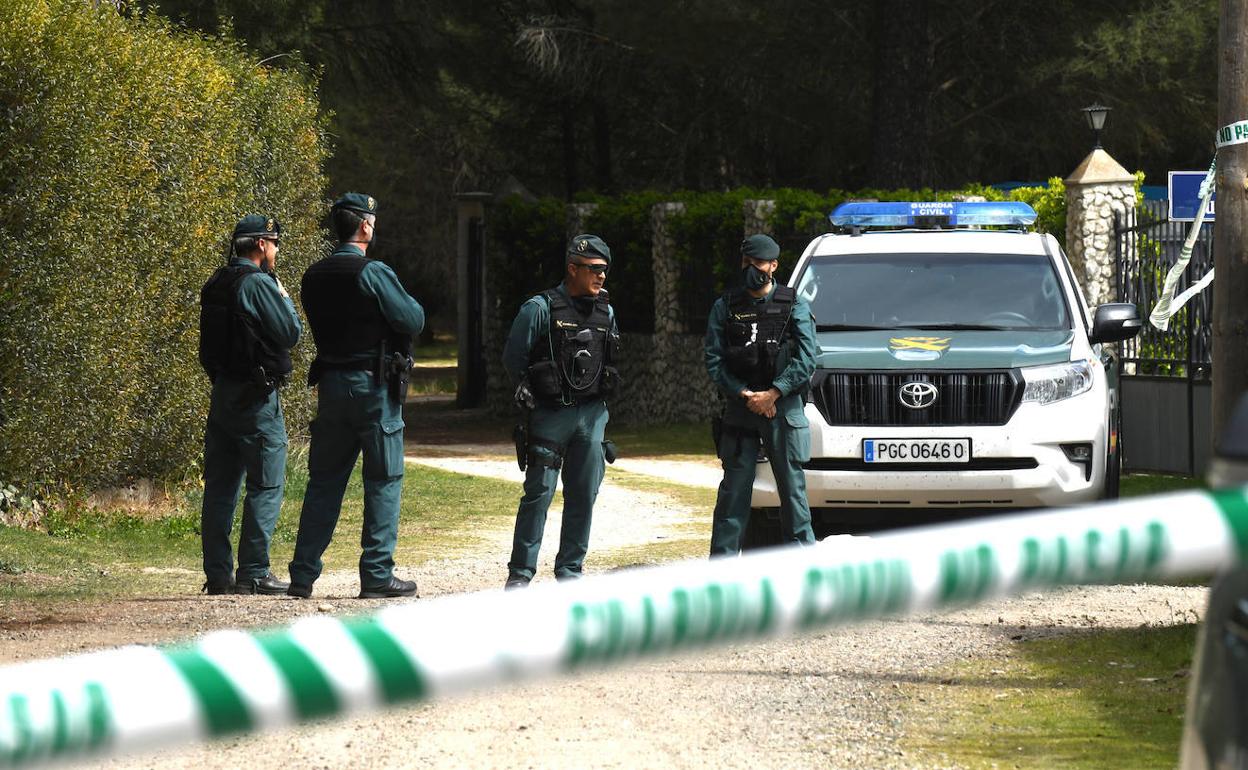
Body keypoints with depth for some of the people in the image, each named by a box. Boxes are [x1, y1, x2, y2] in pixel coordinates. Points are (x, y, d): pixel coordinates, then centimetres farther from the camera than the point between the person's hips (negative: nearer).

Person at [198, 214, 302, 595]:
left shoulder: (214, 285, 12)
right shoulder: (259, 284, -14)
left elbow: (208, 345, 14)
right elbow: (290, 332, -13)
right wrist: (284, 298, 2)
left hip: (222, 392, 8)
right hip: (256, 396, -8)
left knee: (220, 486, 10)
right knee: (266, 486, -4)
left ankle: (217, 573, 11)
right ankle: (253, 573, -7)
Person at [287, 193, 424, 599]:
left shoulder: (314, 276, 7)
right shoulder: (373, 273, -14)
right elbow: (412, 321, -12)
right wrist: (409, 303, 9)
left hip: (330, 383, 6)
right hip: (374, 384, -6)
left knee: (324, 481, 11)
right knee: (383, 481, 1)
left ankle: (303, 575, 9)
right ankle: (377, 576, -2)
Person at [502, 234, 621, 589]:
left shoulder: (605, 313, 11)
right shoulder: (540, 308, -7)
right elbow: (513, 357, -4)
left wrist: (600, 396, 14)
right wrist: (530, 394, -3)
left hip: (592, 415, 5)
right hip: (550, 416, -5)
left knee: (584, 496, 6)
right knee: (538, 494, -6)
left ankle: (570, 570, 14)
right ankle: (520, 573, -2)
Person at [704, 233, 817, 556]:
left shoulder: (794, 306, 6)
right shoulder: (725, 308, 9)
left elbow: (805, 360, -2)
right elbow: (714, 362, 2)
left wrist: (772, 394, -12)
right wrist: (746, 395, -11)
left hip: (784, 409, -1)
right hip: (739, 411, 1)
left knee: (792, 486, 1)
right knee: (734, 489, -1)